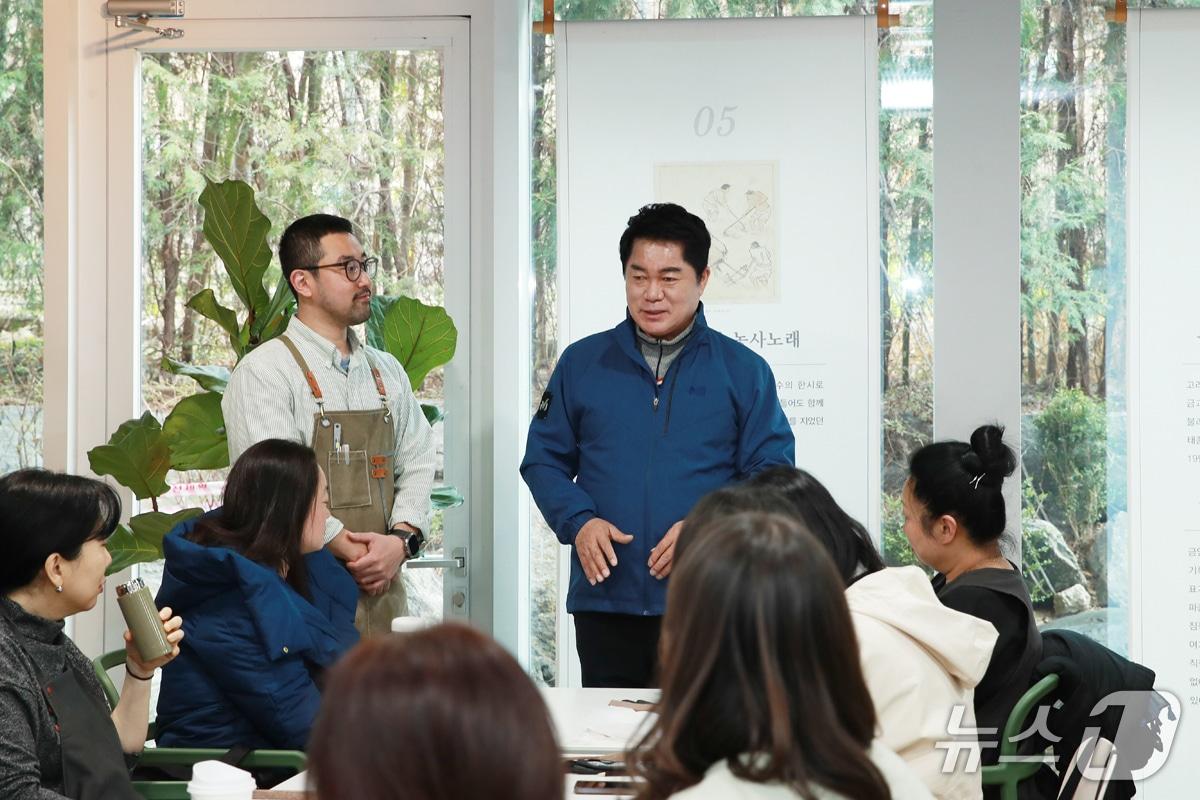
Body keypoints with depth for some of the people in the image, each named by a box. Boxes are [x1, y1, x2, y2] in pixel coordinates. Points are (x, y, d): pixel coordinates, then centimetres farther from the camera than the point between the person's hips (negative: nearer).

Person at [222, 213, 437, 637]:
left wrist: (401, 539, -6)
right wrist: (349, 551, -13)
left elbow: (416, 465, 13)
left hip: (382, 587, 5)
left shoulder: (386, 371, 17)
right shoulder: (264, 371, -4)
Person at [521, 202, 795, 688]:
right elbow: (544, 459, 12)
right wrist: (578, 522, -8)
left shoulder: (743, 371, 6)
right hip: (605, 600, 2)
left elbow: (772, 472, 2)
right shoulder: (582, 364, 11)